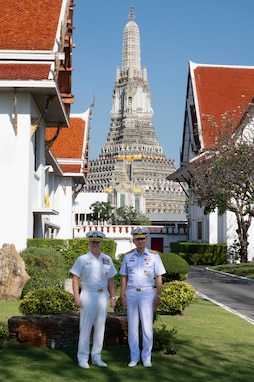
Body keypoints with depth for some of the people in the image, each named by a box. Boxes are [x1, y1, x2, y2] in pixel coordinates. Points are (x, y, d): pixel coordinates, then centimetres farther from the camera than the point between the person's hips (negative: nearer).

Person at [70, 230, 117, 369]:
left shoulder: (107, 259, 9)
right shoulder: (82, 259, -2)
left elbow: (111, 279, 13)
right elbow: (75, 278, -4)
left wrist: (113, 297, 7)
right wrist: (76, 297, -12)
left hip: (103, 295, 4)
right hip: (88, 295, -4)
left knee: (100, 327, 8)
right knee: (85, 327, -3)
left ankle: (96, 357, 17)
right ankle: (82, 358, 5)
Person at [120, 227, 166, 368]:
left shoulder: (154, 256, -1)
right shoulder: (128, 256, 6)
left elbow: (159, 277, 0)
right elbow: (124, 277, 10)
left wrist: (158, 296, -6)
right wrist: (122, 294, 3)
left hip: (147, 293, -2)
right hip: (131, 293, 2)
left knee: (147, 327, -3)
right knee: (132, 326, 5)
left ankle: (146, 357, 8)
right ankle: (134, 357, 14)